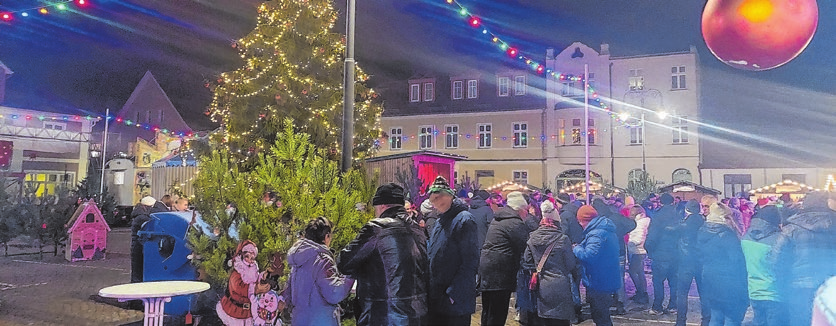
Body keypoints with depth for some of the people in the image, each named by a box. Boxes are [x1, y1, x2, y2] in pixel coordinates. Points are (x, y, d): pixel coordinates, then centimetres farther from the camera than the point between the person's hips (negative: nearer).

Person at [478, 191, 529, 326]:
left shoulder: (497, 220, 17)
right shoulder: (516, 224, -12)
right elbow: (525, 248, -12)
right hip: (500, 274, -9)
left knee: (487, 312, 17)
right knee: (498, 315, -3)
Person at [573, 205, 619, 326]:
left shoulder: (596, 234, -22)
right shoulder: (608, 231, 11)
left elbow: (589, 255, -33)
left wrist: (576, 249, -15)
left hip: (598, 284, -10)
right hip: (608, 282, 10)